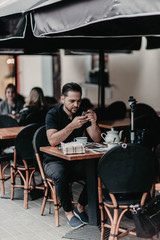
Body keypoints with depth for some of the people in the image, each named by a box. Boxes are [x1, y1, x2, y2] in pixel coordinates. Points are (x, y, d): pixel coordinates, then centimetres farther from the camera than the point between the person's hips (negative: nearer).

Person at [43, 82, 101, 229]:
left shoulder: (82, 113, 2)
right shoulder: (53, 114, -11)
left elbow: (96, 140, -4)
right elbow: (53, 141, -26)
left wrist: (94, 123, -23)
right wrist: (72, 125, -36)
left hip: (76, 161, 4)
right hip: (54, 161, -4)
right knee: (60, 174, -37)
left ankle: (80, 207, -2)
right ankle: (68, 212, -15)